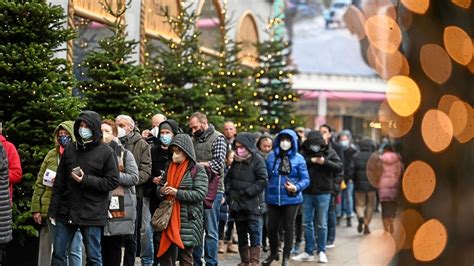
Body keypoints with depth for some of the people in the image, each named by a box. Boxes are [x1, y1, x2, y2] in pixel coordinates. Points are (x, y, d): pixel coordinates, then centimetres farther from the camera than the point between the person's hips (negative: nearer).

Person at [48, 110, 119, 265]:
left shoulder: (106, 153, -4)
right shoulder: (70, 150, 8)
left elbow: (113, 182, -7)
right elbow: (59, 183, 9)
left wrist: (86, 180, -16)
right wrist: (53, 210, 6)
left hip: (92, 214, -4)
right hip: (66, 212, 4)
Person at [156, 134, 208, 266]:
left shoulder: (197, 170, -6)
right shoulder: (170, 168, 12)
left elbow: (200, 194, -15)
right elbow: (160, 187, 20)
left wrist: (177, 193, -18)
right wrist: (161, 190, -4)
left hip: (188, 220, -6)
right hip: (169, 218, 6)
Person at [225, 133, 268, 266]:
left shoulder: (257, 160, -6)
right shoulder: (236, 160, 12)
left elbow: (263, 181, -12)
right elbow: (228, 177, 22)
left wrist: (247, 192, -14)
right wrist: (229, 191, 7)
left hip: (252, 203, -6)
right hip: (237, 203, 6)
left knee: (254, 231, -9)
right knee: (241, 233, 11)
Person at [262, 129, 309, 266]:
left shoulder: (298, 158, -4)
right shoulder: (271, 156, 3)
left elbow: (305, 179, -4)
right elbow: (266, 176, 7)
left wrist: (296, 188, -21)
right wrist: (266, 194, 2)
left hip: (291, 199, -2)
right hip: (273, 198, 2)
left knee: (289, 227, 6)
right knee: (272, 227, 7)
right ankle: (273, 253, 31)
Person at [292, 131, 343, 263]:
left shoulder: (329, 152, -1)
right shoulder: (305, 152, 3)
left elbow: (340, 167, -10)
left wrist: (325, 162, -21)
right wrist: (311, 160, -17)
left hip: (323, 193, -2)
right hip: (307, 193, 2)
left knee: (322, 224, 4)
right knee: (307, 223, 7)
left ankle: (321, 251, 14)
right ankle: (308, 252, 15)